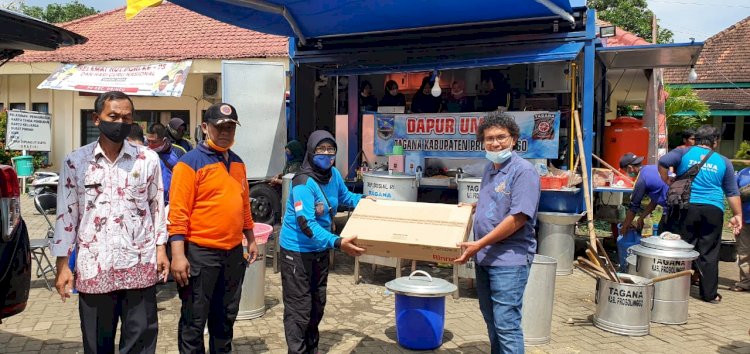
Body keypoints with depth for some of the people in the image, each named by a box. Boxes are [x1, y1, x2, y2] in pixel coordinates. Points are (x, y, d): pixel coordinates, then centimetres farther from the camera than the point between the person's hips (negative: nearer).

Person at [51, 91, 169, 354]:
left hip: (140, 265, 0)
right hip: (93, 267, 1)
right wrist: (62, 265, 1)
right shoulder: (75, 161, 1)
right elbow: (66, 215, 3)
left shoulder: (148, 159, 1)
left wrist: (161, 248, 3)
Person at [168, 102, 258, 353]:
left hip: (234, 252, 7)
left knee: (226, 317, 19)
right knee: (194, 320, 6)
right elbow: (178, 213, -15)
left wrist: (250, 240, 18)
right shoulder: (190, 162, -10)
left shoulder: (237, 163, 11)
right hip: (200, 253, -6)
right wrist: (178, 255, -19)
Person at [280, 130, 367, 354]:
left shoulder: (334, 175, -2)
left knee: (317, 304, 19)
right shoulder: (303, 183, -26)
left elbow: (345, 197, 20)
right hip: (297, 250, -8)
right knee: (299, 308, -3)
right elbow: (306, 224, -35)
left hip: (320, 249, 8)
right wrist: (338, 243, -44)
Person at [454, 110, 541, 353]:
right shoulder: (490, 168, 12)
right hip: (485, 257, 8)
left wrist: (479, 244, -19)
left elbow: (518, 217, -20)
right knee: (491, 319, 18)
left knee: (506, 324, -7)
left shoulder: (523, 171, -14)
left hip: (509, 259, -8)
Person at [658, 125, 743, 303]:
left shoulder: (684, 153, 5)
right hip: (713, 210, 1)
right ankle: (710, 294, 14)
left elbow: (663, 162, -12)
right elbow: (733, 193, 13)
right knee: (709, 254, 6)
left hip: (686, 207, -1)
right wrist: (737, 215, 18)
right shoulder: (723, 162, 11)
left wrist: (668, 183, 2)